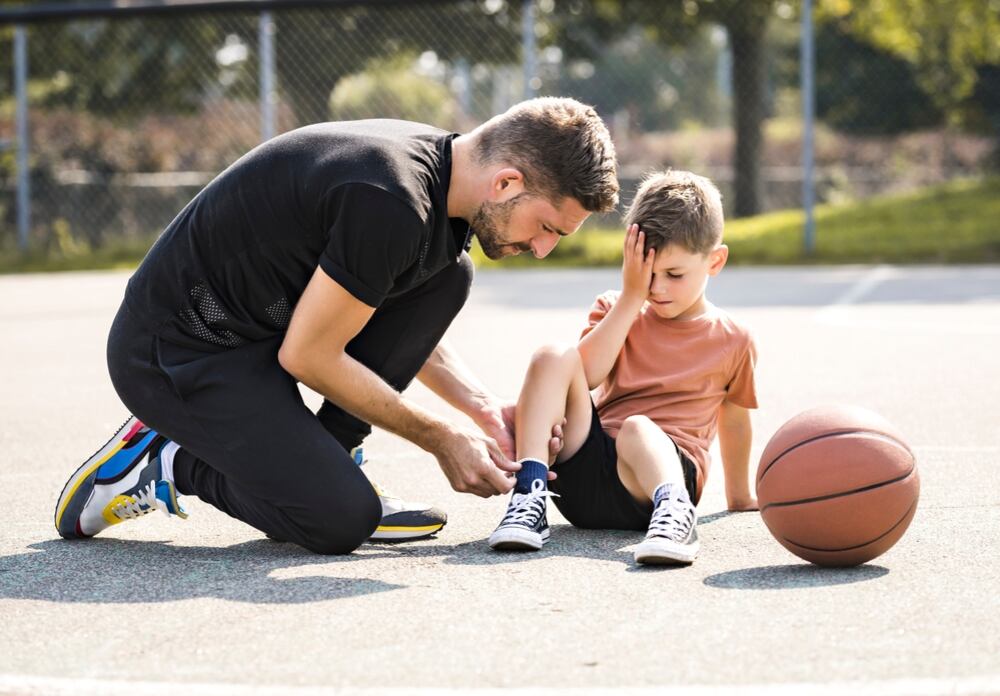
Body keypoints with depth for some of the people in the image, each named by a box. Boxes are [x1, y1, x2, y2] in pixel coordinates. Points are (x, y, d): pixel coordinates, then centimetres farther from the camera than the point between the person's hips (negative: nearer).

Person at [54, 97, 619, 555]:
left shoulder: (439, 163, 0)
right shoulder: (389, 204, -29)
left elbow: (406, 326, 16)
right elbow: (308, 356, -19)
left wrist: (487, 410, 4)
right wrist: (441, 438, -9)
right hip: (178, 351, -9)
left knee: (446, 276, 0)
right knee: (342, 522, -18)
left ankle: (320, 466, 4)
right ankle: (169, 466, 3)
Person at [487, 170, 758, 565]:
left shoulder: (732, 340, 10)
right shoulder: (616, 310, 13)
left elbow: (734, 418, 24)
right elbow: (587, 373, -7)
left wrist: (739, 495, 32)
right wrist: (631, 296, -7)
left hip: (662, 466, -3)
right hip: (581, 467, 3)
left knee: (638, 428, -37)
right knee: (554, 358, -20)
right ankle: (529, 499, -33)